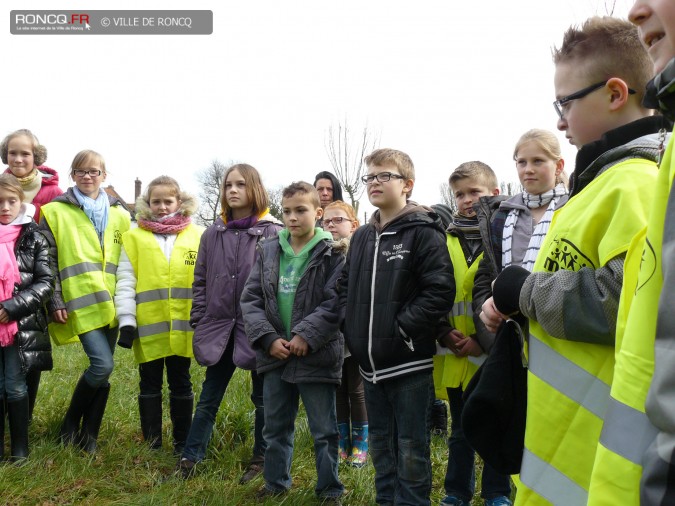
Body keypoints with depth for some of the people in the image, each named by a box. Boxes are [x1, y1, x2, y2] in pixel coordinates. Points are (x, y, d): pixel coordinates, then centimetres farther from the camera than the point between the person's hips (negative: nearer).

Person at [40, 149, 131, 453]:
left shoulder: (119, 215, 14)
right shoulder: (56, 212, 3)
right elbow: (49, 261, 0)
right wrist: (55, 302, -7)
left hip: (111, 303, 5)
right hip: (81, 302, -4)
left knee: (102, 370, 7)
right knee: (102, 365, -15)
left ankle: (89, 436, 20)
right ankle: (70, 424, 8)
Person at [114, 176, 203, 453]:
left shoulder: (197, 236, 4)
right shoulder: (134, 237, 2)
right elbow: (125, 282, -1)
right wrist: (126, 321, -8)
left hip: (183, 326, 0)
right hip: (148, 326, 0)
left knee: (180, 384, 11)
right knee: (150, 385, 10)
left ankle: (182, 443, 22)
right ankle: (152, 444, 21)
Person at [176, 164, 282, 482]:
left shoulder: (272, 233, -7)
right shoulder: (213, 234, 6)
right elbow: (201, 281, 10)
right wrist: (198, 323, 5)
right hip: (219, 327, 4)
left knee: (263, 398, 12)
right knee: (208, 398, 12)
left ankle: (261, 460, 26)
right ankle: (189, 459, 21)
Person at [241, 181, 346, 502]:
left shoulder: (332, 255, -7)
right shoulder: (268, 251, 5)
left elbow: (336, 303, -15)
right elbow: (250, 298, 2)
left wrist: (306, 335, -20)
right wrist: (268, 338, -9)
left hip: (316, 356, -4)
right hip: (275, 354, 4)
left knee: (324, 431, 7)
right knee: (276, 427, 18)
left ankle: (329, 490, 22)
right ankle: (276, 483, 35)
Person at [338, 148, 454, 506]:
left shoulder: (423, 232, -9)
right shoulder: (361, 237, 12)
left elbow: (440, 291, -17)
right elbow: (345, 286, 20)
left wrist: (403, 327, -18)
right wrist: (354, 328, 6)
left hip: (409, 362, -7)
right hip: (370, 362, 7)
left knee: (411, 450, 4)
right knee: (380, 445, 18)